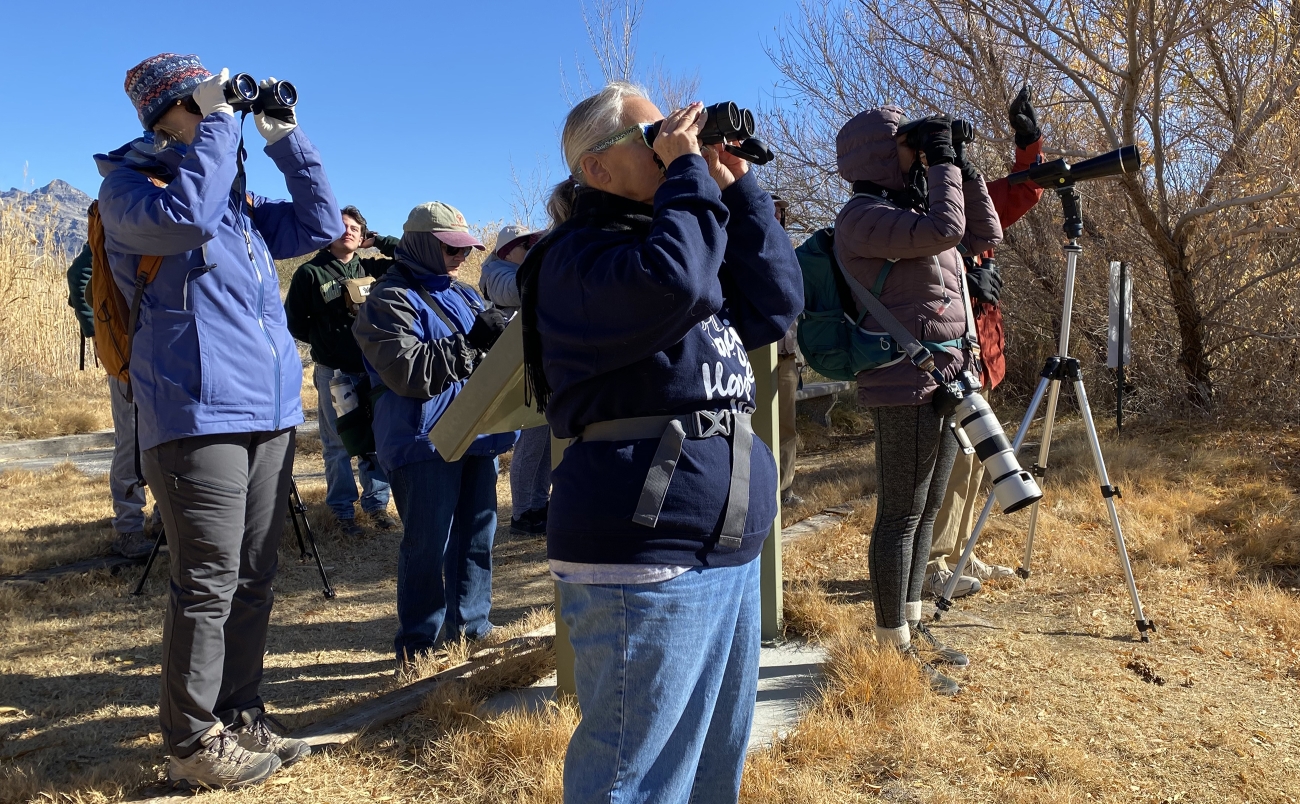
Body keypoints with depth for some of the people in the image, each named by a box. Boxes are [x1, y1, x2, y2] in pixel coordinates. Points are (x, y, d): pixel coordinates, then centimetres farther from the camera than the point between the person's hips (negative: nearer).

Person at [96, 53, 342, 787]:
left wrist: (285, 136, 12)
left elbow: (319, 226, 17)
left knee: (253, 579, 12)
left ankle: (239, 719, 25)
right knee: (209, 584, -4)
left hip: (271, 415, 7)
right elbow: (183, 218, -22)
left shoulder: (237, 198, 20)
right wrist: (218, 122, -13)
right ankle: (194, 743, 10)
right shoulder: (129, 184, 0)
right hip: (197, 416, -7)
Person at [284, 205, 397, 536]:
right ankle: (342, 509, 14)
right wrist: (325, 340, -3)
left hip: (372, 368, 3)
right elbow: (294, 322, 2)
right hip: (334, 372, -3)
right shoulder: (309, 272, -1)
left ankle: (376, 504, 18)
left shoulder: (369, 268, 7)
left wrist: (378, 241, 3)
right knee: (338, 444, 4)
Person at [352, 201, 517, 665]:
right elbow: (409, 371, -20)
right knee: (428, 544, -3)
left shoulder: (462, 294, 17)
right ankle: (418, 642, 11)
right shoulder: (390, 300, -7)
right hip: (425, 442, -8)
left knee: (476, 535, 14)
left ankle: (470, 627, 27)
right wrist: (471, 343, -22)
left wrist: (498, 335, -4)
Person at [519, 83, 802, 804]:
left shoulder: (672, 231, 19)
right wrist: (688, 173, -12)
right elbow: (673, 283, -27)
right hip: (644, 560, -9)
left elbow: (775, 303, 12)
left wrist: (735, 188, 8)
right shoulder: (577, 256, -7)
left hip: (731, 551, 9)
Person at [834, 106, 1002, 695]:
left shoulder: (912, 210, 18)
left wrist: (963, 171, 13)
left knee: (926, 511, 14)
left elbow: (983, 235, 21)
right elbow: (944, 229, -23)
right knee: (900, 515, -3)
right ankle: (893, 647, 7)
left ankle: (911, 625, 26)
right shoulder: (862, 217, -10)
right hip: (905, 384, -9)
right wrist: (944, 161, -10)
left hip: (947, 380, 9)